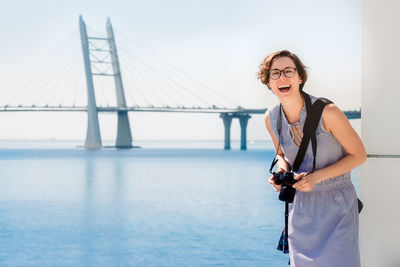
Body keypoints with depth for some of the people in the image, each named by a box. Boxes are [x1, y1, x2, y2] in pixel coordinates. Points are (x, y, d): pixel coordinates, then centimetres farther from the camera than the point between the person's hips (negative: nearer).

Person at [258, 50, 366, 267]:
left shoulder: (327, 112, -20)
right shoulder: (271, 118, -4)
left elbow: (359, 155, -10)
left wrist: (317, 176, -20)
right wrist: (282, 172, -8)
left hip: (336, 203, -4)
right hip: (301, 206, 4)